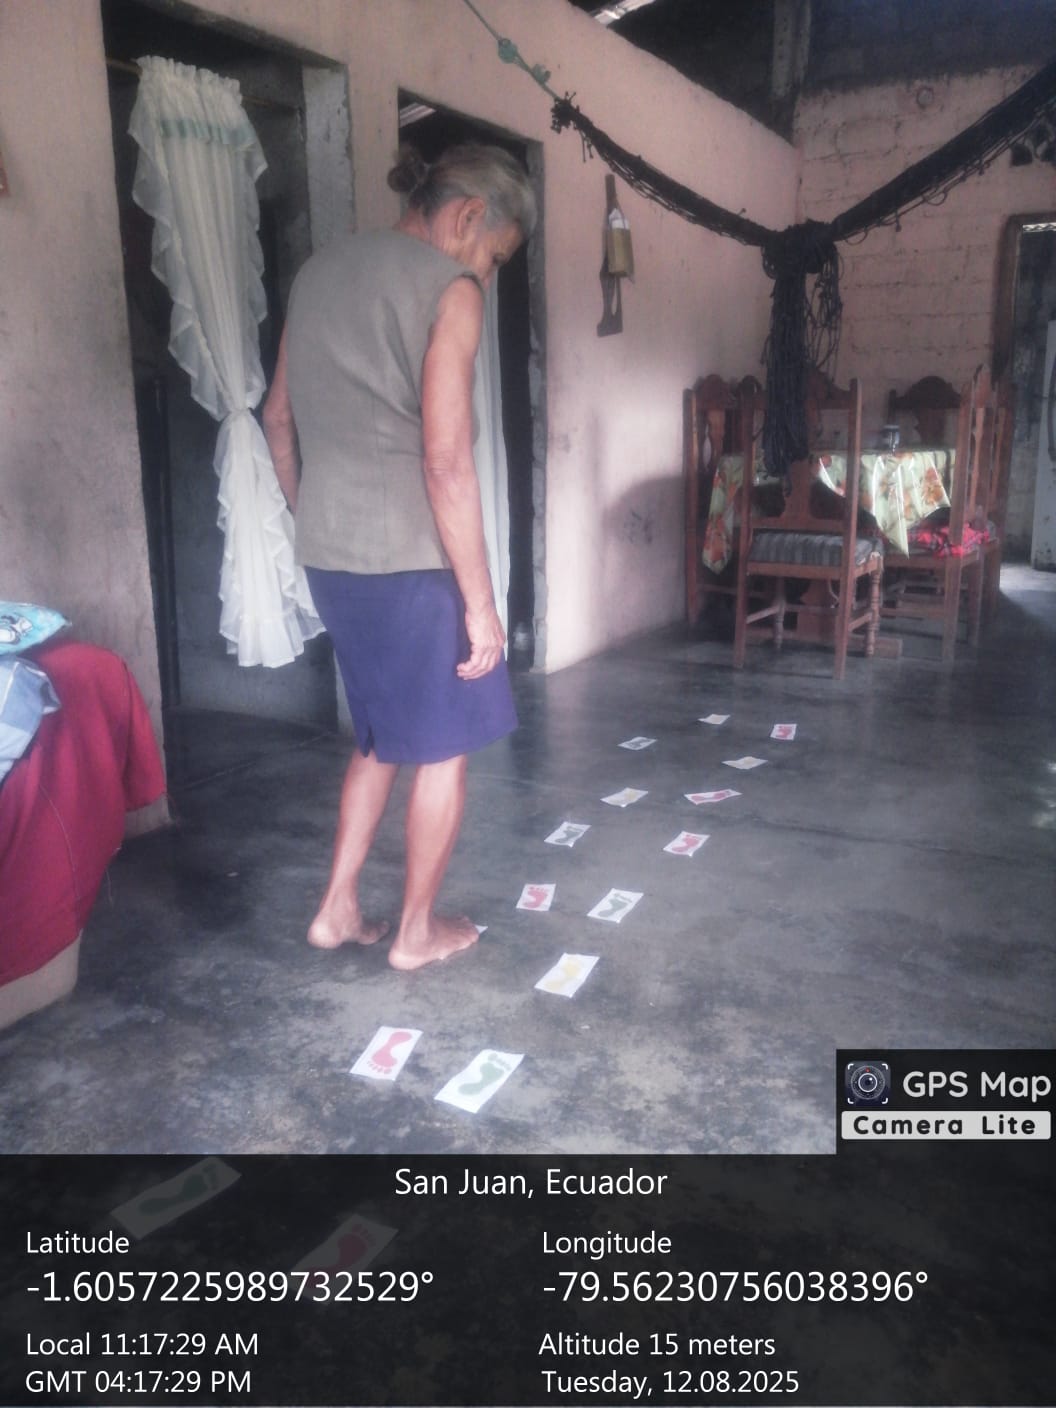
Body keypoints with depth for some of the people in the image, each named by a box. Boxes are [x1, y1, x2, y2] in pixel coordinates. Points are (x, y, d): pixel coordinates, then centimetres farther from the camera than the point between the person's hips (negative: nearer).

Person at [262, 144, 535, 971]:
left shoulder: (320, 270, 13)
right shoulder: (449, 288, -10)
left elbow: (279, 421, 16)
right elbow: (446, 463, -19)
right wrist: (480, 599, -14)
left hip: (327, 557, 8)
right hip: (410, 561, -7)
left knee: (382, 734, 22)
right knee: (443, 747, 10)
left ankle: (338, 910, 27)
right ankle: (417, 931, 23)